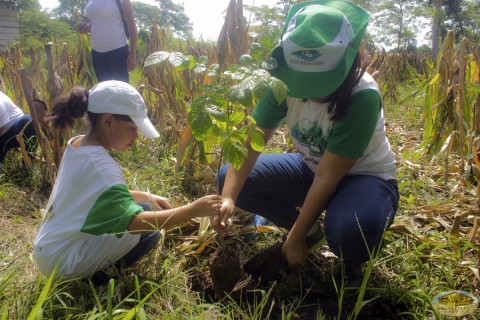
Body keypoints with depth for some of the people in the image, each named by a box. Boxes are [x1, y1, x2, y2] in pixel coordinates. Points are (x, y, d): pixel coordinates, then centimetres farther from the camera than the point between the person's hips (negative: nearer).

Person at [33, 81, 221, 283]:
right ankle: (98, 276, -5)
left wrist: (147, 197, 2)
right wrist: (193, 210, -28)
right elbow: (134, 222, -32)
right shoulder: (101, 167, -27)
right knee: (149, 228, -14)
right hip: (63, 264, -9)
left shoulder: (77, 144, 2)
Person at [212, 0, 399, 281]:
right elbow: (251, 141, -19)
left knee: (350, 230, -41)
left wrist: (296, 238, -21)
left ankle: (353, 261, 0)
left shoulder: (362, 97, -31)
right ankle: (309, 229, 7)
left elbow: (327, 178, -28)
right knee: (229, 179, -9)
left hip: (365, 176, -5)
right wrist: (228, 198, -34)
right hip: (312, 167, 6)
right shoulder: (285, 84, -17)